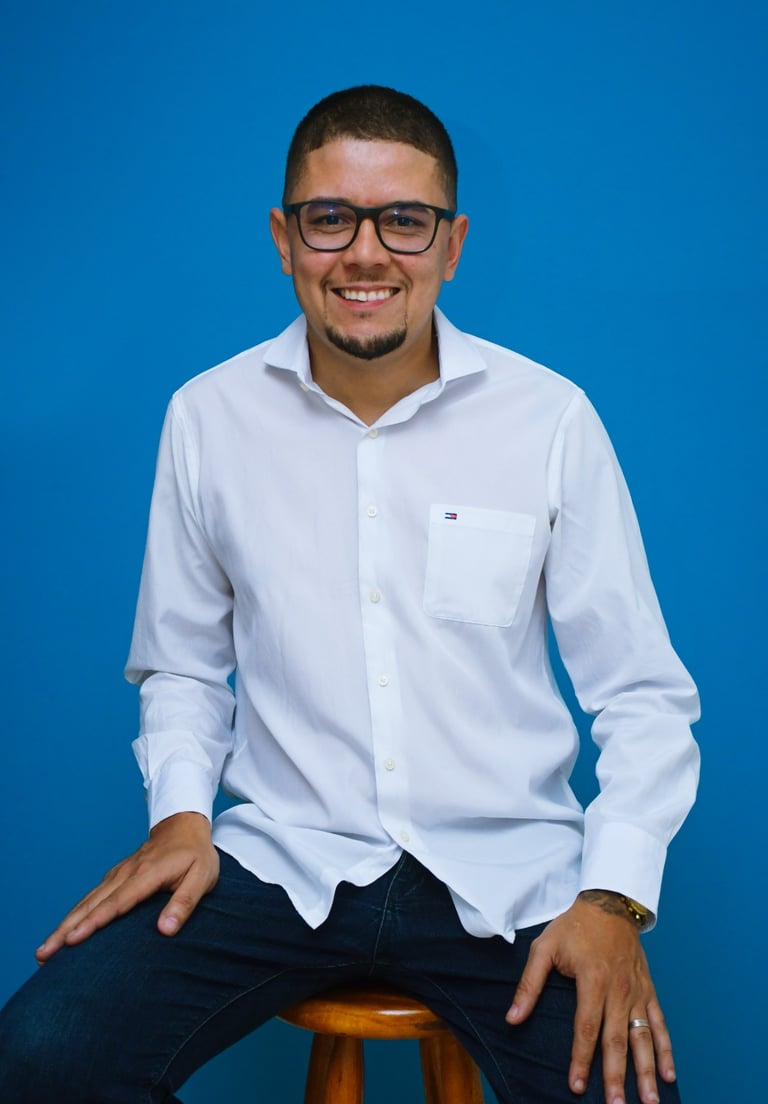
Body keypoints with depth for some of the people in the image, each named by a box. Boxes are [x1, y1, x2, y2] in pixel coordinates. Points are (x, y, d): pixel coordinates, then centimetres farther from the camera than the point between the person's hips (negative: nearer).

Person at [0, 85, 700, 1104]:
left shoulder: (552, 420, -4)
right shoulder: (207, 418, 2)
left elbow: (643, 696, 0)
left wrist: (613, 895, -13)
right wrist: (182, 810, -5)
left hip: (504, 873, 0)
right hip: (280, 858, 1)